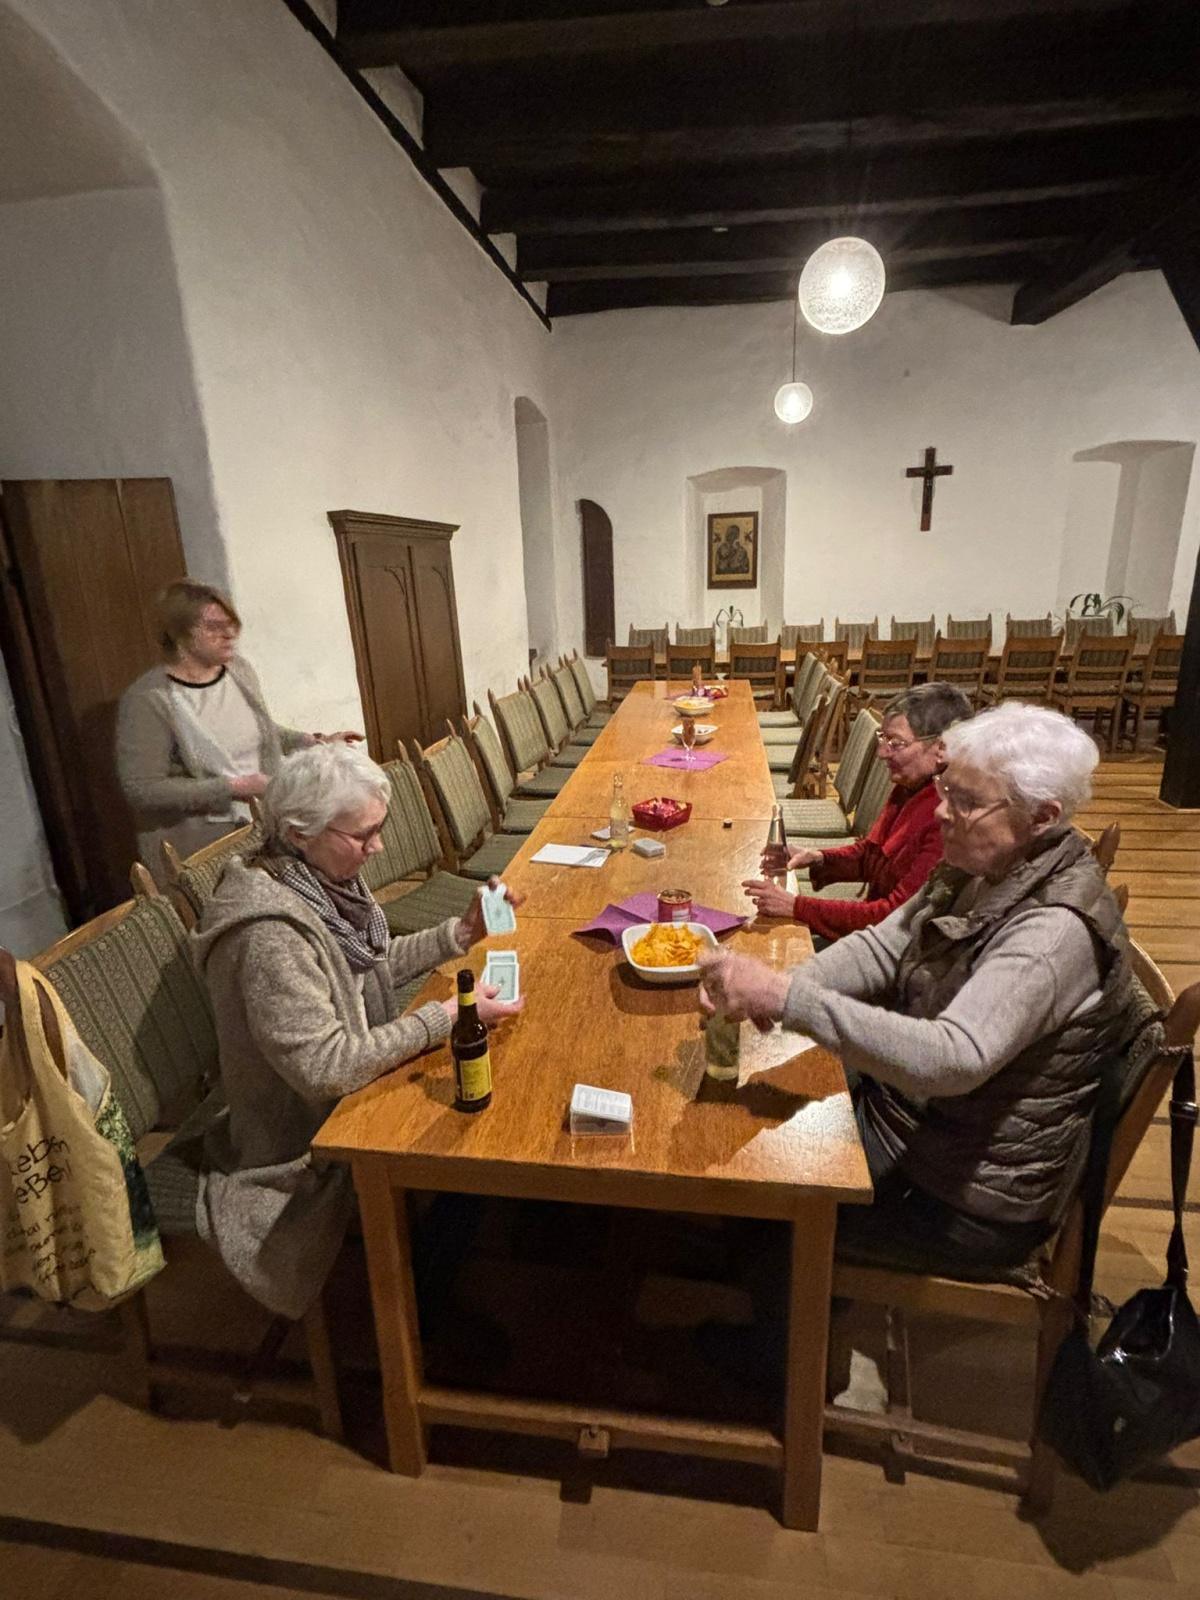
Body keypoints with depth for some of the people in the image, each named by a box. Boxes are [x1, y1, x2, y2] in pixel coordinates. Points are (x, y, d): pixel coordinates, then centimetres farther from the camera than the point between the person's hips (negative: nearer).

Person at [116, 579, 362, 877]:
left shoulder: (239, 669, 2)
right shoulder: (147, 699, -17)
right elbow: (143, 790, -19)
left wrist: (316, 742, 5)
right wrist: (232, 788, -23)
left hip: (264, 828, 5)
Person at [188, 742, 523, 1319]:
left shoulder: (323, 879, -5)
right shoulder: (270, 934, -32)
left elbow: (376, 962, 9)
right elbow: (326, 1068, -33)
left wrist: (462, 932, -3)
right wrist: (447, 1015, -29)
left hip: (358, 1073, 8)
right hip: (308, 1138, -8)